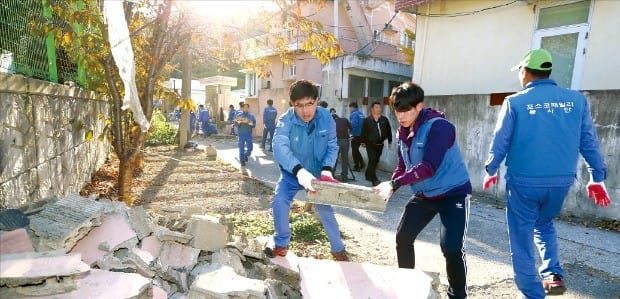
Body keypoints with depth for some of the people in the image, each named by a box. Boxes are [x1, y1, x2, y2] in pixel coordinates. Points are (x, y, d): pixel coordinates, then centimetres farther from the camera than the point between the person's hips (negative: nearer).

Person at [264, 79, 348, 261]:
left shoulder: (326, 118, -17)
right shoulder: (285, 121, -25)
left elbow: (332, 147, -11)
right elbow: (280, 147, -41)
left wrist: (326, 169, -30)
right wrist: (299, 171, -57)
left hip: (317, 173, 1)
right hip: (292, 173, -1)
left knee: (326, 210, 4)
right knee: (279, 202, -19)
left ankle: (338, 249, 27)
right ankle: (281, 244, 5)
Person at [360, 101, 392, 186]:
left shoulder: (384, 120, 5)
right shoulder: (367, 120, -3)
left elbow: (388, 131, 13)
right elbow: (363, 132, 2)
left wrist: (389, 141, 13)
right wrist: (363, 142, 2)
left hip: (380, 144, 4)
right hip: (370, 144, -4)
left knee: (376, 161, 12)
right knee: (372, 160, -14)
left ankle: (368, 175, 30)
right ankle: (374, 179, -10)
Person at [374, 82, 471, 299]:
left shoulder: (439, 126, -23)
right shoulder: (403, 132, 1)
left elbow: (429, 166, -33)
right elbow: (403, 166, 5)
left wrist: (394, 184, -38)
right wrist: (388, 187, -14)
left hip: (453, 193, -7)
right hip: (424, 195, 7)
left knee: (452, 248, -16)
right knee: (403, 237, 8)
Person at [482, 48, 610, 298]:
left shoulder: (515, 102, -9)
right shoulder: (577, 99, 2)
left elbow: (500, 142, -4)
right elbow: (589, 142, 6)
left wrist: (490, 171, 11)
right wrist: (597, 178, 16)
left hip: (524, 181, -4)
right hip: (561, 182, 4)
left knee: (522, 238, 11)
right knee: (544, 224, 29)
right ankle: (554, 275, 15)